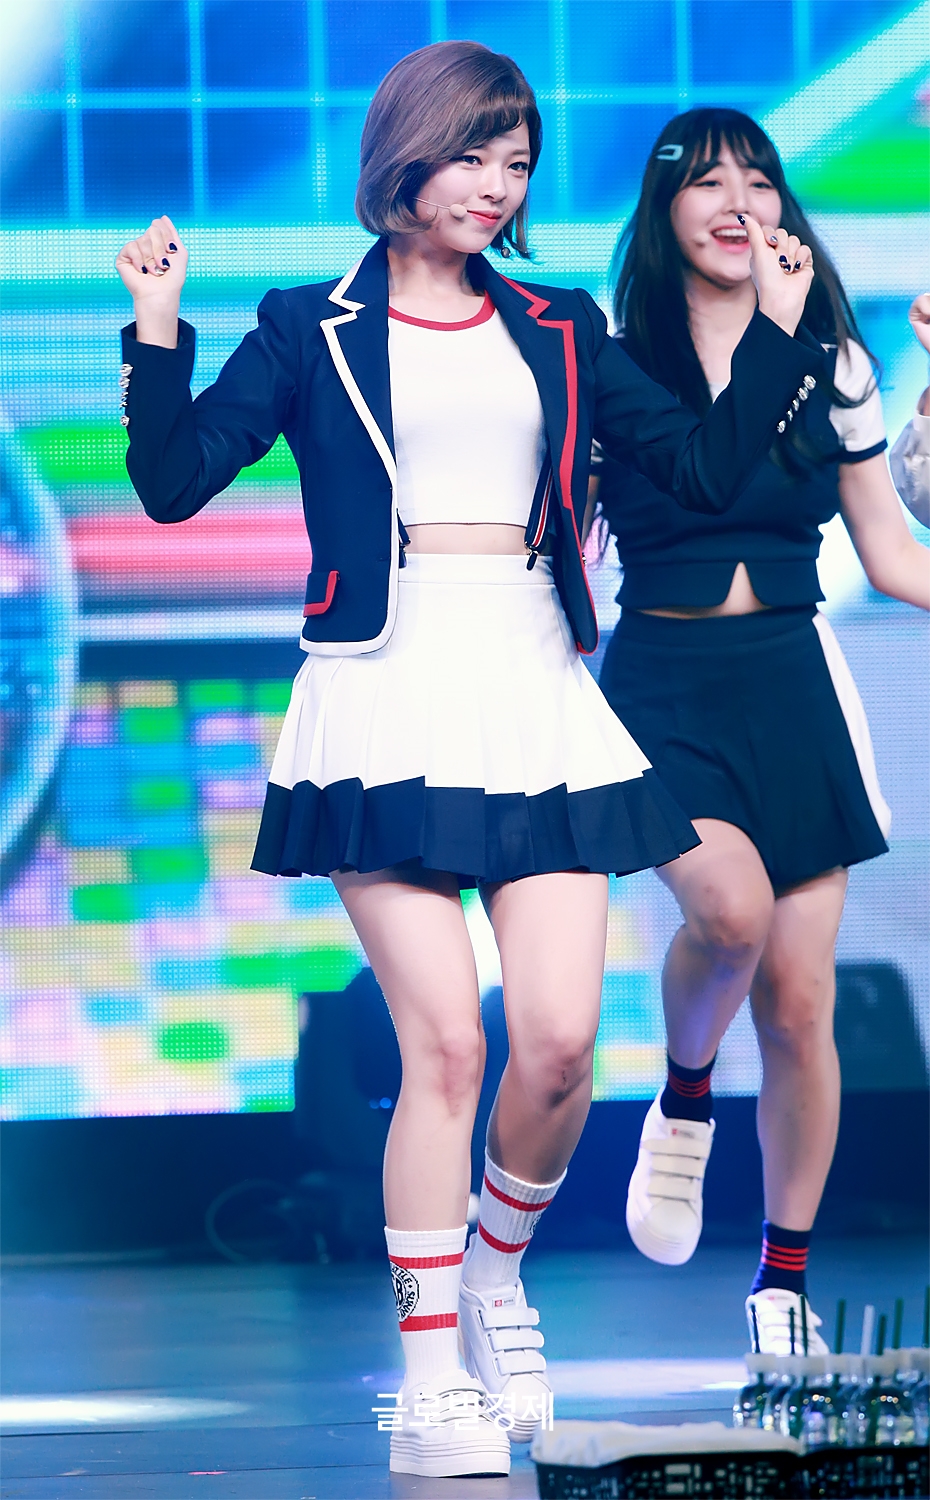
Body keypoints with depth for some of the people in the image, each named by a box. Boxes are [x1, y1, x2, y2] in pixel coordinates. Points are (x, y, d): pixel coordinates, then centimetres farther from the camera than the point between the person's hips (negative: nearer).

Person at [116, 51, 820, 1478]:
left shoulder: (560, 333, 17)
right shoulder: (313, 331, 9)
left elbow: (707, 468, 13)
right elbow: (174, 480, 2)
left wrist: (779, 329, 6)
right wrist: (158, 332, -10)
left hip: (535, 693, 3)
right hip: (386, 700, -3)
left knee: (561, 1040, -9)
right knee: (445, 1040, -12)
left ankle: (498, 1270, 21)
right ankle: (432, 1379, -3)